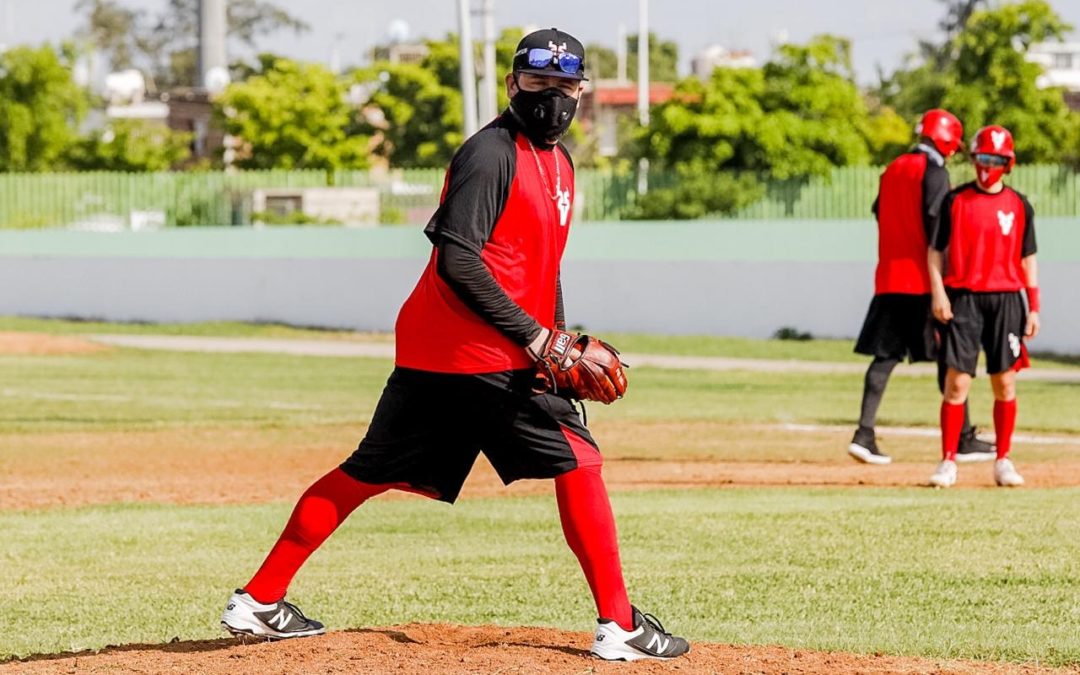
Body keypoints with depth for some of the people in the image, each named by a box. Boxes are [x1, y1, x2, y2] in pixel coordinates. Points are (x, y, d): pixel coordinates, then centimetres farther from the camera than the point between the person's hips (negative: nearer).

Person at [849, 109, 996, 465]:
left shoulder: (892, 170, 16)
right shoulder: (934, 172, -8)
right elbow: (936, 227, -15)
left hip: (888, 280, 7)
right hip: (923, 280, -7)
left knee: (884, 356, 4)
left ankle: (865, 433, -7)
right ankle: (964, 440, 3)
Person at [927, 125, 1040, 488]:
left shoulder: (1019, 206, 8)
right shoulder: (955, 200, 3)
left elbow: (1027, 259, 10)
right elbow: (935, 250, 4)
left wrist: (1034, 308, 5)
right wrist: (937, 292, -9)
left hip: (1005, 301, 2)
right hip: (962, 298, -2)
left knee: (1005, 383, 3)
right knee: (957, 382, -6)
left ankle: (1003, 461, 11)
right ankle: (948, 462, -2)